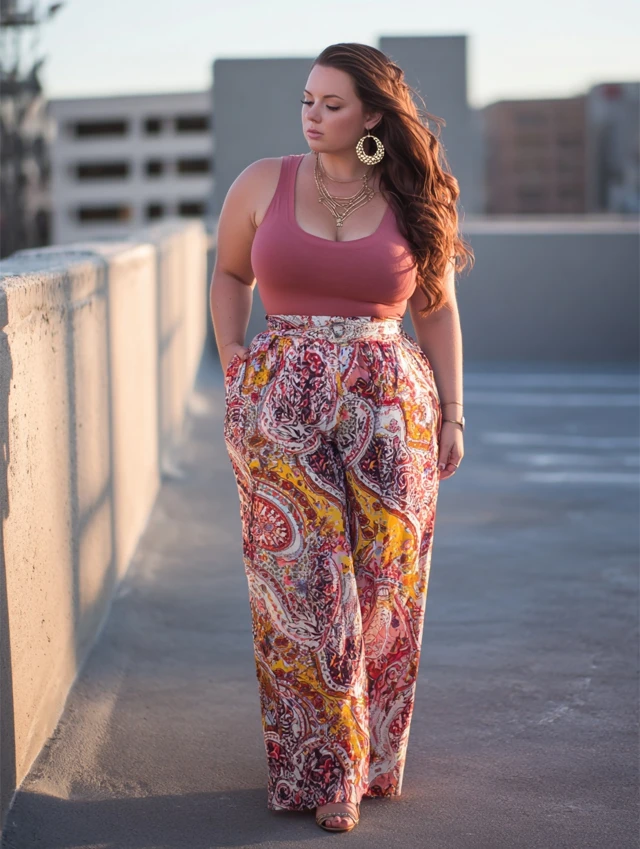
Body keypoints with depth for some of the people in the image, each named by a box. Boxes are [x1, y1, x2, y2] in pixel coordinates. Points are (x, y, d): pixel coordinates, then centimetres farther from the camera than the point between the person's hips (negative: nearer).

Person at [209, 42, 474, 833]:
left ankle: (373, 757, 24)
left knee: (382, 588, 5)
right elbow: (229, 274, 15)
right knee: (301, 589, 0)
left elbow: (438, 313, 9)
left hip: (389, 410, 0)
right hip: (283, 410, 0)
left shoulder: (416, 201, 2)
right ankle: (314, 770, 15)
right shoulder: (263, 183, 2)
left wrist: (451, 415, 5)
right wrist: (235, 375, 7)